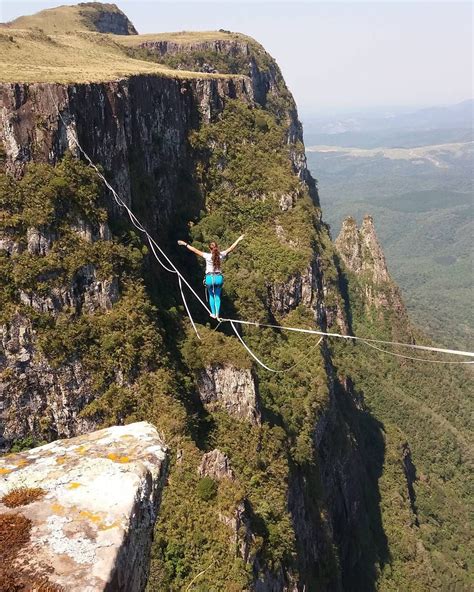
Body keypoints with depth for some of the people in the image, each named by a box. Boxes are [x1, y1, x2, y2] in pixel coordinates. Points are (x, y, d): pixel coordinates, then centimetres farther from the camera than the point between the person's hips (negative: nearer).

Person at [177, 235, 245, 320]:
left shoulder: (207, 256, -12)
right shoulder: (221, 255, -6)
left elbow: (194, 250, -9)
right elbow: (231, 248, 4)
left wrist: (185, 244, -1)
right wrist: (239, 239, 14)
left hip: (210, 278, -2)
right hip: (219, 277, 2)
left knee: (211, 296, 18)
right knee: (217, 297, 14)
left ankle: (213, 313, 19)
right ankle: (217, 314, 10)